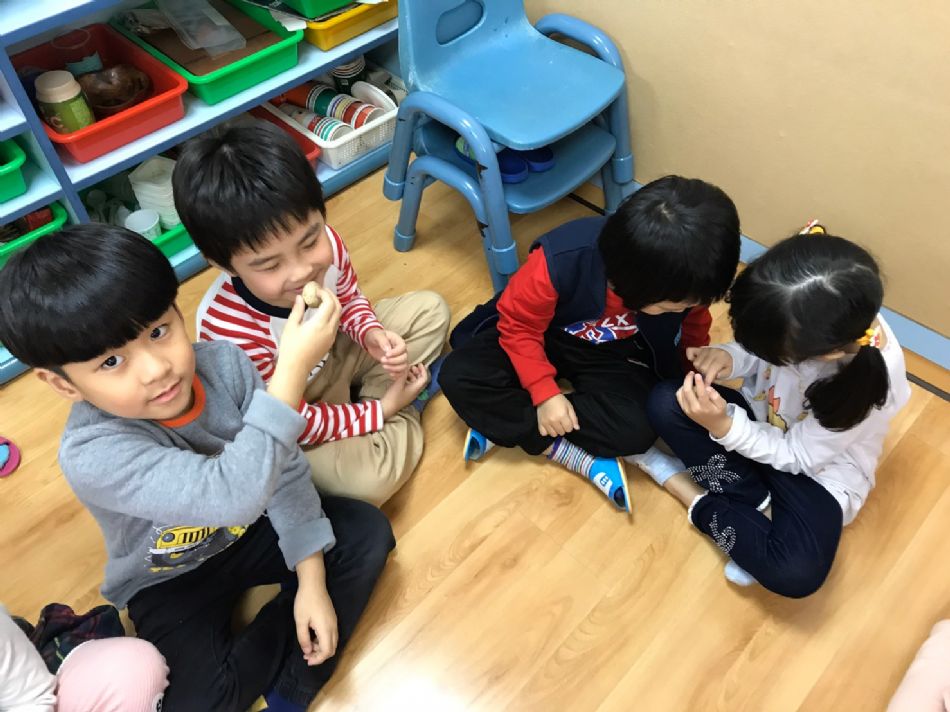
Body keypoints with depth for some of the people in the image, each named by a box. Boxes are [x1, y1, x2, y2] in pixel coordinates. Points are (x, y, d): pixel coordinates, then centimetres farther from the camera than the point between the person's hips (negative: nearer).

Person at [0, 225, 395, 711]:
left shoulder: (223, 363, -23)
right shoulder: (92, 455, -36)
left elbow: (282, 468, -13)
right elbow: (232, 496, -48)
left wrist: (311, 581, -15)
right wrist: (292, 371, -51)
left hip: (250, 528, 4)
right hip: (171, 582, -4)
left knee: (368, 533, -10)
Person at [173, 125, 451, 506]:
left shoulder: (325, 243, -28)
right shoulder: (227, 329, -41)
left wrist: (372, 335, -22)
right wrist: (382, 410, -20)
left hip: (332, 352, 5)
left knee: (430, 309, 5)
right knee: (369, 480, -27)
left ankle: (373, 395, -1)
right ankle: (390, 408, 3)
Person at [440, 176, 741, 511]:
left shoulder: (683, 276, -24)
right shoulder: (559, 262, -37)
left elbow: (693, 325, 2)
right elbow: (517, 326, -20)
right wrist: (544, 392, -26)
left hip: (616, 354, 2)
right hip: (544, 337, -1)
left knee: (635, 431, -28)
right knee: (458, 376, -25)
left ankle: (504, 421, -13)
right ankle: (581, 457, -19)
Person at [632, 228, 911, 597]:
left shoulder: (871, 383, -33)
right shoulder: (804, 323, -25)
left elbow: (798, 457, -21)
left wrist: (723, 426, -32)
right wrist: (729, 357, -26)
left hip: (818, 469, -4)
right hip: (760, 419, 4)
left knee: (796, 574, -30)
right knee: (664, 403, -22)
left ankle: (686, 488, -9)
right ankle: (758, 507, -12)